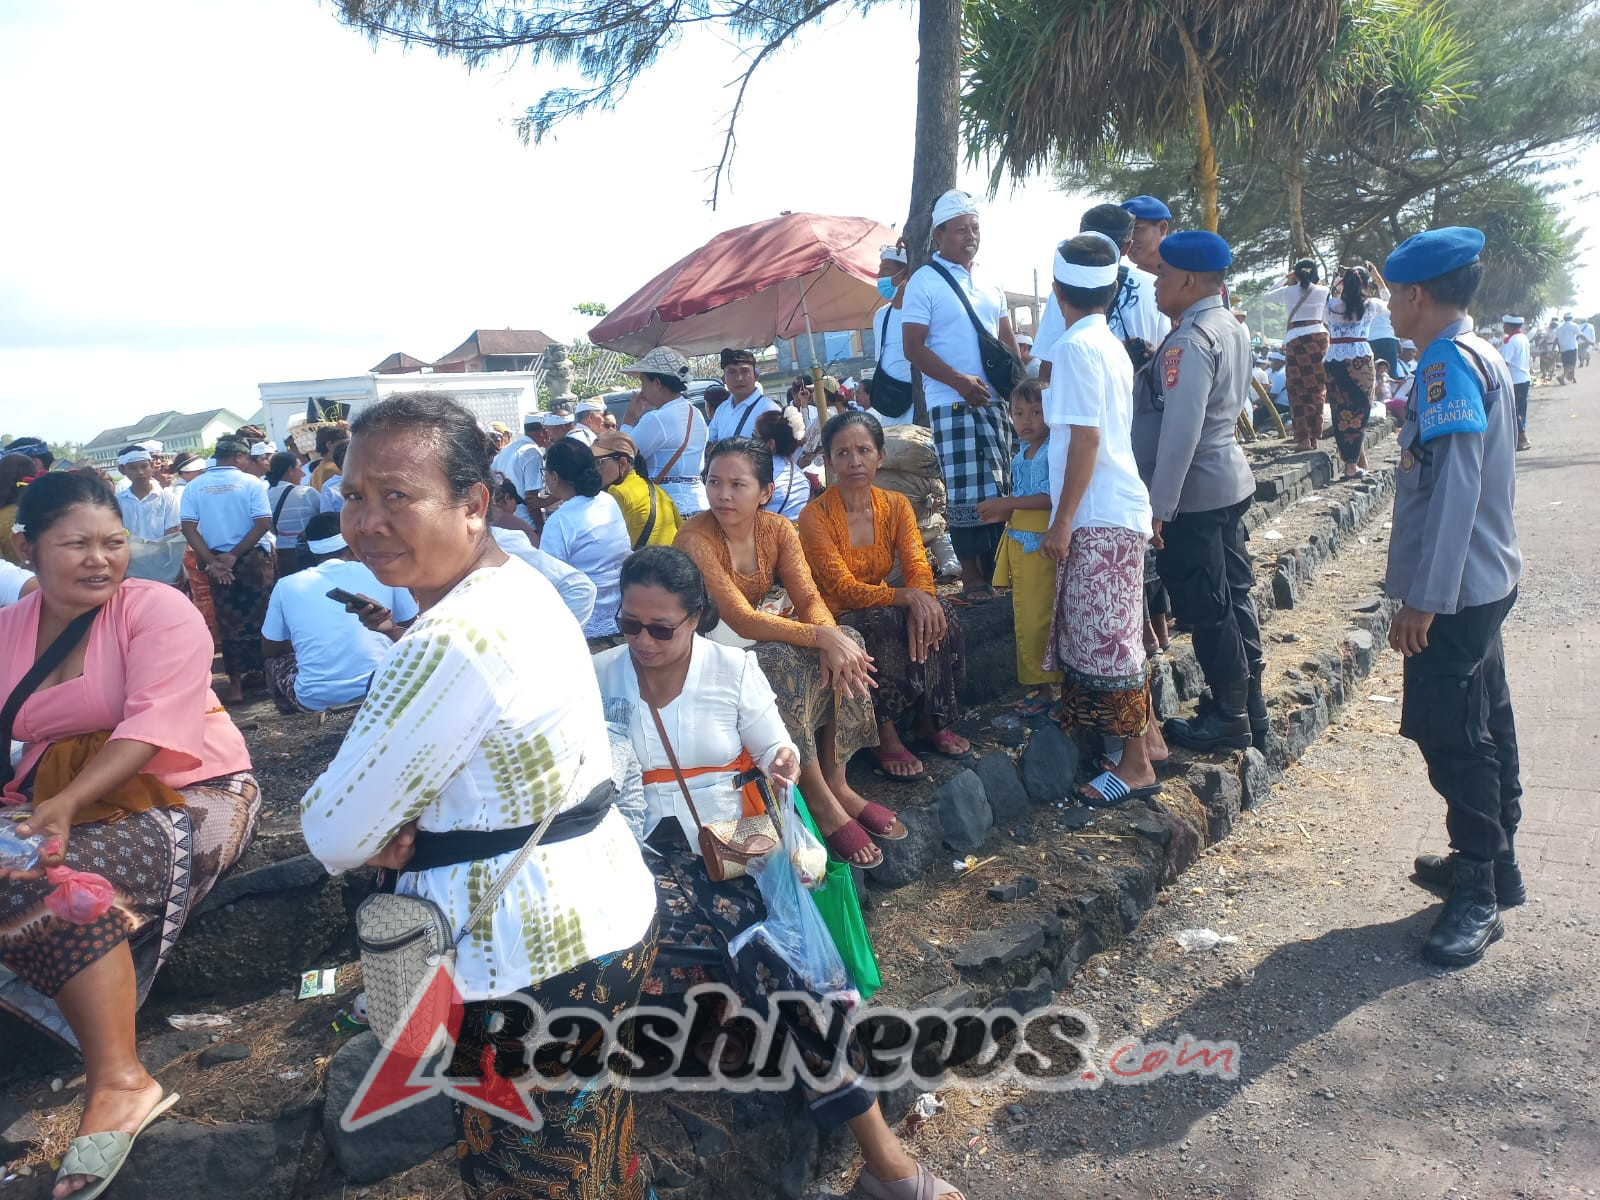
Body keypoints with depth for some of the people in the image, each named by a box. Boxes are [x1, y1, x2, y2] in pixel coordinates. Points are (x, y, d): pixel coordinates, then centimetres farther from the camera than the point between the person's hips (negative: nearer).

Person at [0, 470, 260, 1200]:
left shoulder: (157, 610, -8)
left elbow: (154, 726, -21)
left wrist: (67, 804, -32)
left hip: (184, 792, -6)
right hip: (62, 797, 6)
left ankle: (118, 1080, -23)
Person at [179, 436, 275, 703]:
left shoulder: (194, 486, 0)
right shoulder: (251, 483, -8)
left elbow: (188, 528, -7)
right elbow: (263, 523, -16)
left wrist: (211, 561, -8)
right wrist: (234, 555, -12)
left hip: (217, 562, 3)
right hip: (252, 559, -2)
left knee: (229, 621, 11)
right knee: (259, 616, 11)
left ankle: (236, 683, 13)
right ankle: (261, 670, 20)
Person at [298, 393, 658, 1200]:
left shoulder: (450, 646, -29)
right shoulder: (520, 584, 3)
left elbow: (335, 836, -20)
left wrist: (380, 835, 0)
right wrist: (404, 828, -8)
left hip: (532, 969, -9)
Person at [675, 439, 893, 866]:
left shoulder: (777, 529, -3)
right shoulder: (695, 538, -22)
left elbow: (808, 598, -11)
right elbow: (741, 620, -29)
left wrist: (833, 640, -33)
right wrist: (821, 637, -37)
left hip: (765, 639, 6)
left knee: (847, 641, -18)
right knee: (785, 664, -34)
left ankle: (838, 782, -12)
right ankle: (821, 802, -22)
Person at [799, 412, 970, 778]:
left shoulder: (896, 505, 0)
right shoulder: (815, 516, -15)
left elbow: (918, 570, -9)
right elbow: (844, 589, -23)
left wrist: (922, 601, -34)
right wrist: (905, 598, -38)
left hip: (882, 608, 5)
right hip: (834, 621, -5)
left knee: (940, 614, -25)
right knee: (886, 622, -35)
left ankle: (929, 720, -8)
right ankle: (885, 736, -20)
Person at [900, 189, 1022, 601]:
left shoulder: (990, 284, 16)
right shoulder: (924, 282, -3)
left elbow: (1008, 342, 20)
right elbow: (914, 347, -10)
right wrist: (960, 381, -19)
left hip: (996, 402, 6)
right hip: (953, 404, -6)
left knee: (1002, 489, 7)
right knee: (966, 493, -6)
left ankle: (996, 572, 17)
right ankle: (971, 578, 4)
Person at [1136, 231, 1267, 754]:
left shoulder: (1189, 340, -20)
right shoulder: (1231, 328, 10)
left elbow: (1180, 430, -25)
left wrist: (1158, 507, -22)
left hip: (1194, 493, -10)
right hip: (1231, 481, 10)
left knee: (1206, 610, 1)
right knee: (1234, 597, 15)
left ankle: (1229, 720, 12)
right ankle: (1251, 710, 25)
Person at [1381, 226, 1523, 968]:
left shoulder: (1448, 365, -19)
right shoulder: (1482, 358, 12)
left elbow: (1454, 489, -25)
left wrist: (1423, 599, -23)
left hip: (1451, 593, -10)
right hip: (1483, 581, 10)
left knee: (1453, 737, -4)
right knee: (1483, 724, 17)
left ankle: (1476, 897, 5)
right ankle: (1495, 865, 29)